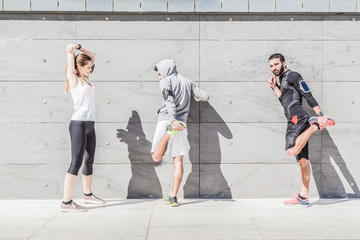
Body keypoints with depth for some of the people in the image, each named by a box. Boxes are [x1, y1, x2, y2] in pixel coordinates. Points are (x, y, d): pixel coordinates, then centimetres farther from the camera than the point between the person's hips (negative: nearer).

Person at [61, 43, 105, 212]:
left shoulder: (85, 79, 18)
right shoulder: (74, 80, 0)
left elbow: (92, 56, 23)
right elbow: (70, 64, -17)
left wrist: (79, 47, 10)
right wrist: (70, 50, -33)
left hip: (90, 125, 9)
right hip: (79, 124, -9)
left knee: (89, 161, 16)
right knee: (76, 163, -10)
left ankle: (87, 194, 30)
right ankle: (66, 202, -8)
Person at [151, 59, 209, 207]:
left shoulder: (166, 81, 5)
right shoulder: (188, 82, 19)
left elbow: (169, 100, -13)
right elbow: (205, 97, 17)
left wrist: (173, 120, -25)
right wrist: (196, 89, 38)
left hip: (166, 121, -4)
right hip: (181, 124, 4)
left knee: (156, 157, -2)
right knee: (178, 161, 3)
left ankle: (169, 132, -24)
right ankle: (173, 197, -2)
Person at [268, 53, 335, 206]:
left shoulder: (292, 76, 0)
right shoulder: (283, 80, 28)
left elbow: (308, 95, -9)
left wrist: (320, 114, -17)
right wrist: (275, 88, 20)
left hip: (297, 117, -10)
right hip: (295, 120, 10)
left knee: (291, 151, -32)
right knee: (302, 161, 6)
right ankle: (303, 198, 6)